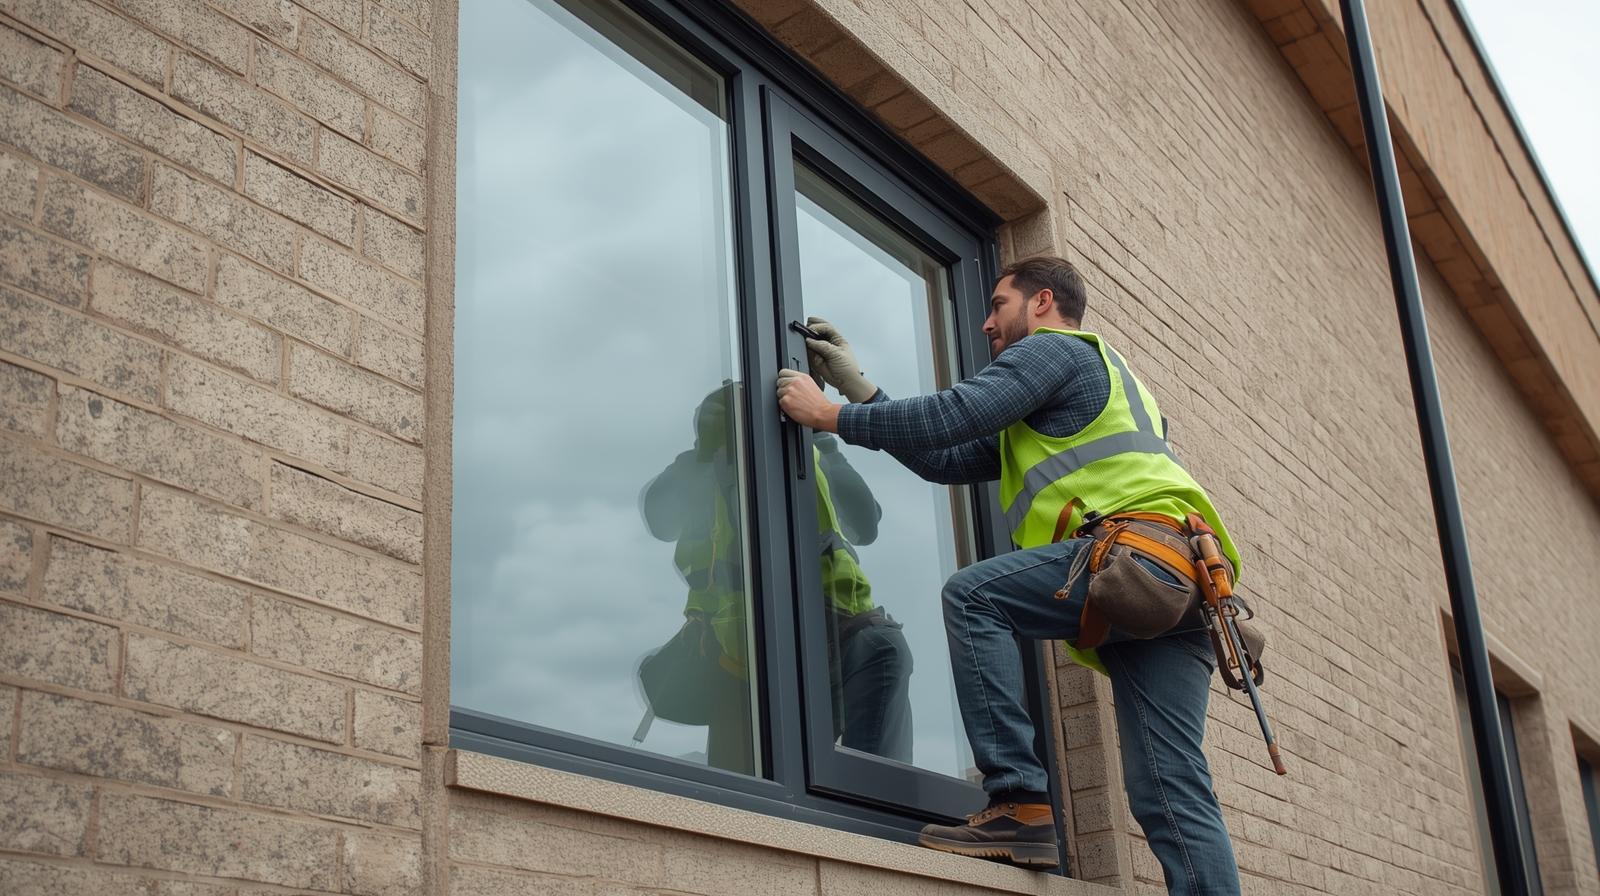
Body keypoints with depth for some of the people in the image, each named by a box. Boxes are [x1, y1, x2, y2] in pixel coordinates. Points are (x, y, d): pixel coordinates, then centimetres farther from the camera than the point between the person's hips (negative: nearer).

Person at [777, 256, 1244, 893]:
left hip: (1142, 550, -9)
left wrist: (829, 415, 3)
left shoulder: (1053, 348, 8)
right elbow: (946, 460, 28)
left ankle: (1018, 804, -18)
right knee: (1171, 793, -1)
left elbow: (954, 416, -6)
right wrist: (856, 386, 28)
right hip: (1183, 585, 9)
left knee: (972, 596, -12)